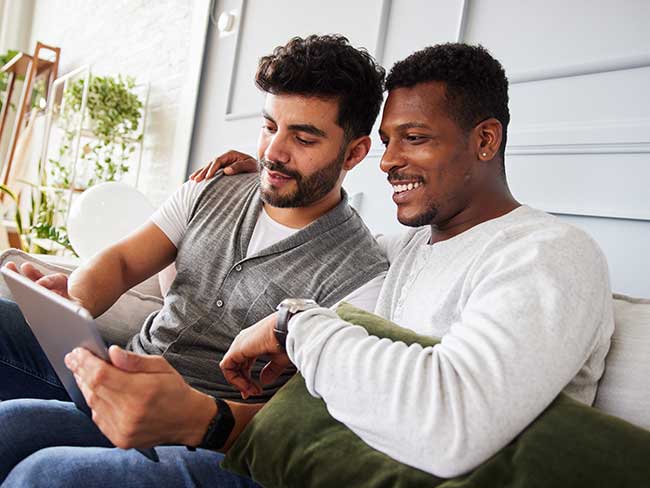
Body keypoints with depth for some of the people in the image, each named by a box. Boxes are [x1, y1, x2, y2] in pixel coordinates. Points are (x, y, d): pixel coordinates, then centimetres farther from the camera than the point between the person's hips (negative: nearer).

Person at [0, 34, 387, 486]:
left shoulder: (361, 277, -12)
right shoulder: (212, 192, 8)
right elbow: (121, 261, 6)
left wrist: (198, 419, -37)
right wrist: (73, 303, -19)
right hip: (116, 375, 6)